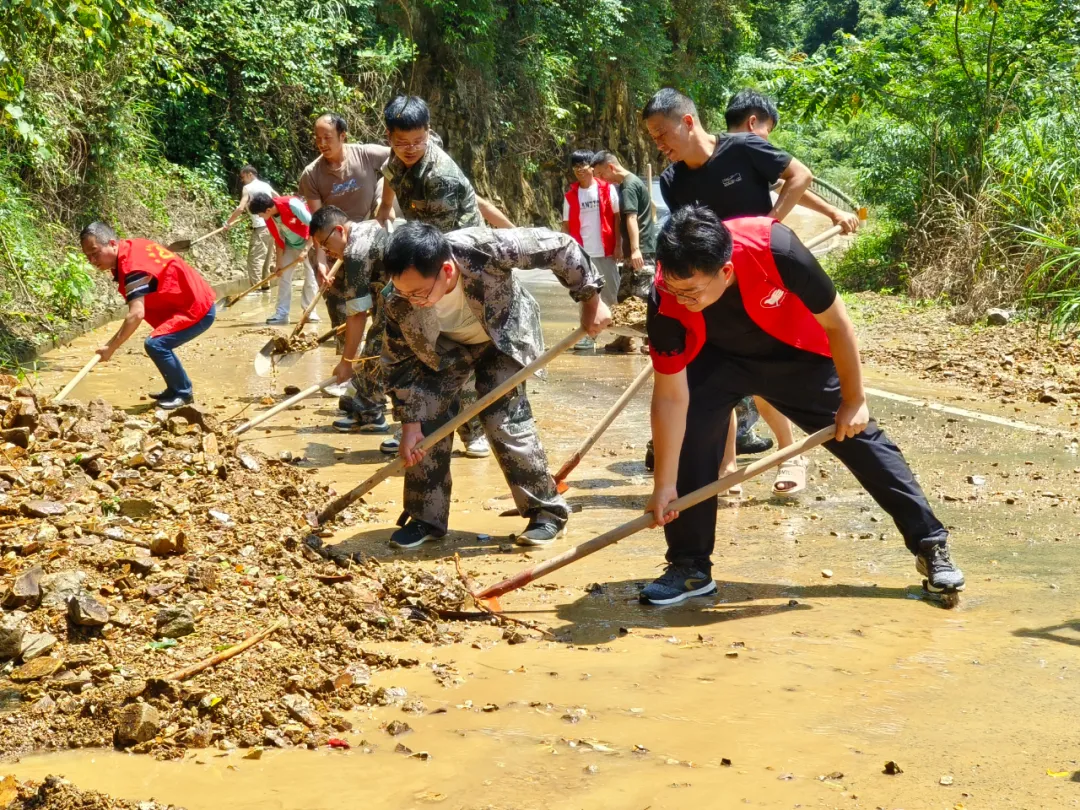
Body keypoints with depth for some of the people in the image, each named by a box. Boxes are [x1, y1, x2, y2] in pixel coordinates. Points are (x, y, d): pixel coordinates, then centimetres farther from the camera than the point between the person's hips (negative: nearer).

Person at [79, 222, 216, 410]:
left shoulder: (133, 264, -25)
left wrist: (111, 348, -28)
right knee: (160, 343, 21)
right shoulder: (128, 250, 4)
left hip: (197, 309, -10)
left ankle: (183, 393, -4)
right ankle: (178, 388, 32)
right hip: (195, 303, 10)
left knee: (155, 344, -20)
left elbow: (136, 315, -32)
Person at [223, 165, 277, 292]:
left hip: (261, 227, -8)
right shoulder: (266, 185, 16)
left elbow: (240, 208, -14)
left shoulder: (248, 188, -5)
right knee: (266, 257, 16)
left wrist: (228, 222, -7)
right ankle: (265, 286, 19)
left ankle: (256, 288, -15)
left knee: (255, 258, -8)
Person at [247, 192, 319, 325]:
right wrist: (279, 263, -4)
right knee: (284, 277, -1)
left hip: (308, 243, -5)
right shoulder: (269, 218, -13)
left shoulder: (292, 205, -33)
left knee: (310, 277, -5)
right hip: (290, 246, 5)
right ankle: (282, 313, -1)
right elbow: (278, 240, -2)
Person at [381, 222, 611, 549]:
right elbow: (399, 364, -15)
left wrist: (591, 300, -22)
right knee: (428, 417, -9)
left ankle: (548, 510, 1)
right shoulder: (400, 306, -32)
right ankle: (426, 518, 7)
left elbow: (560, 247, -30)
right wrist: (409, 424, -17)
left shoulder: (485, 250, -43)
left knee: (503, 418, -15)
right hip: (445, 347, 3)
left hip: (504, 335, -3)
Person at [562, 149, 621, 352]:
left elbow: (617, 216, 0)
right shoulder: (570, 195, 4)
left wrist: (618, 244, -5)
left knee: (612, 291, 6)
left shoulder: (607, 189, -1)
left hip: (605, 251, -2)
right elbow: (566, 224, 6)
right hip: (582, 252, 2)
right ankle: (588, 335, 8)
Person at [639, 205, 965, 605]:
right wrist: (664, 485, -23)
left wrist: (853, 401, -14)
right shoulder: (667, 300, -34)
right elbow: (670, 396, -25)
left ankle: (931, 545, 18)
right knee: (687, 438, -17)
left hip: (798, 357, -1)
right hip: (717, 360, 1)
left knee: (859, 439, 4)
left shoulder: (776, 250, -41)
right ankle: (690, 567, -1)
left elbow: (836, 323, -23)